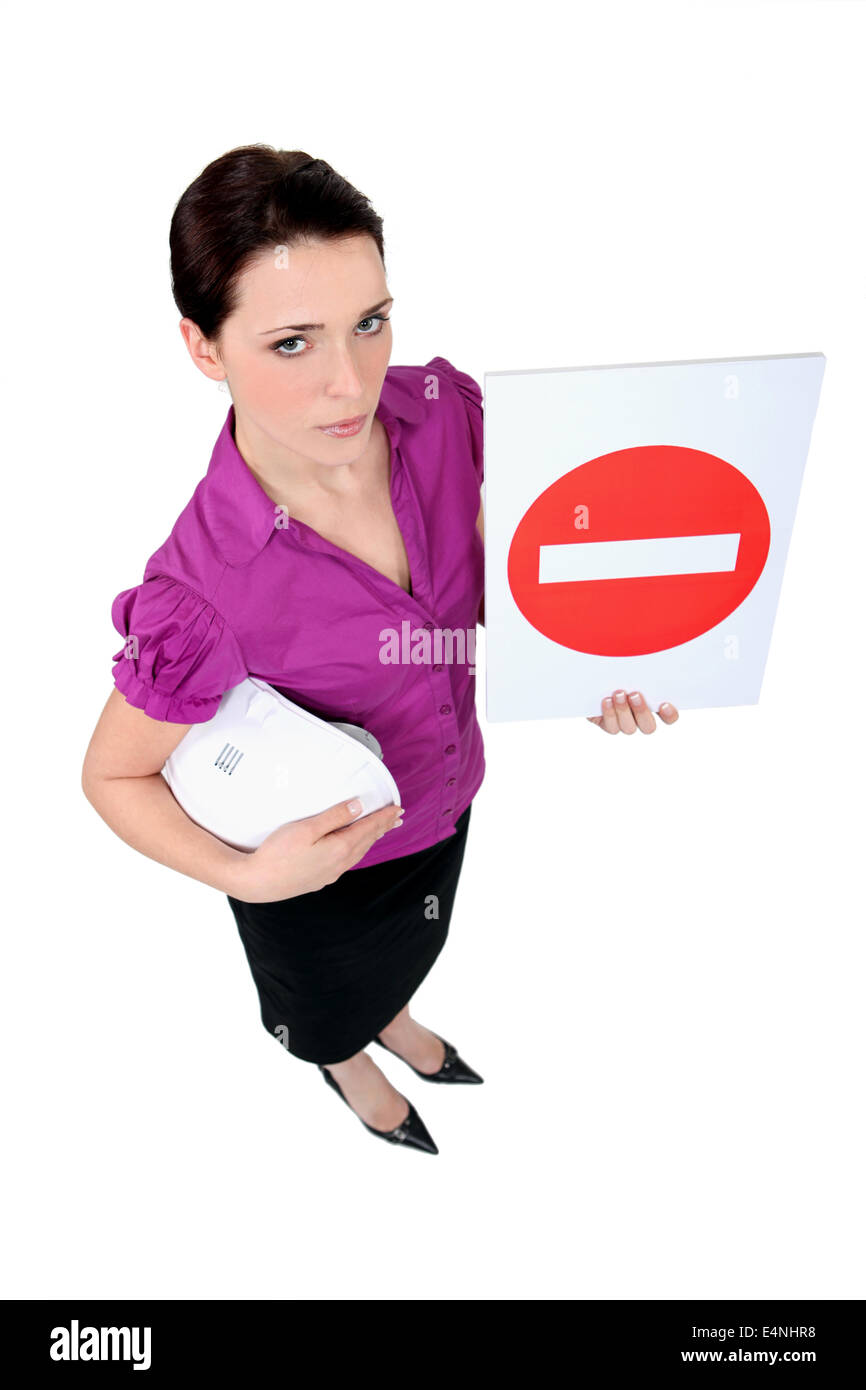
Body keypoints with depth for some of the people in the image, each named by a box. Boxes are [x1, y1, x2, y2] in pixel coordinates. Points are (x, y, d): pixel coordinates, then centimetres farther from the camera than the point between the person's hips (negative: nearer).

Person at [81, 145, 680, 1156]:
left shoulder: (444, 410, -24)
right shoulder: (204, 591, -38)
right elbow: (112, 775, -20)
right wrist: (244, 873, -34)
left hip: (445, 801, 5)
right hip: (322, 861, -4)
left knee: (406, 945, 38)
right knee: (330, 990, 32)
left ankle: (393, 1020, 74)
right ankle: (344, 1063, 70)